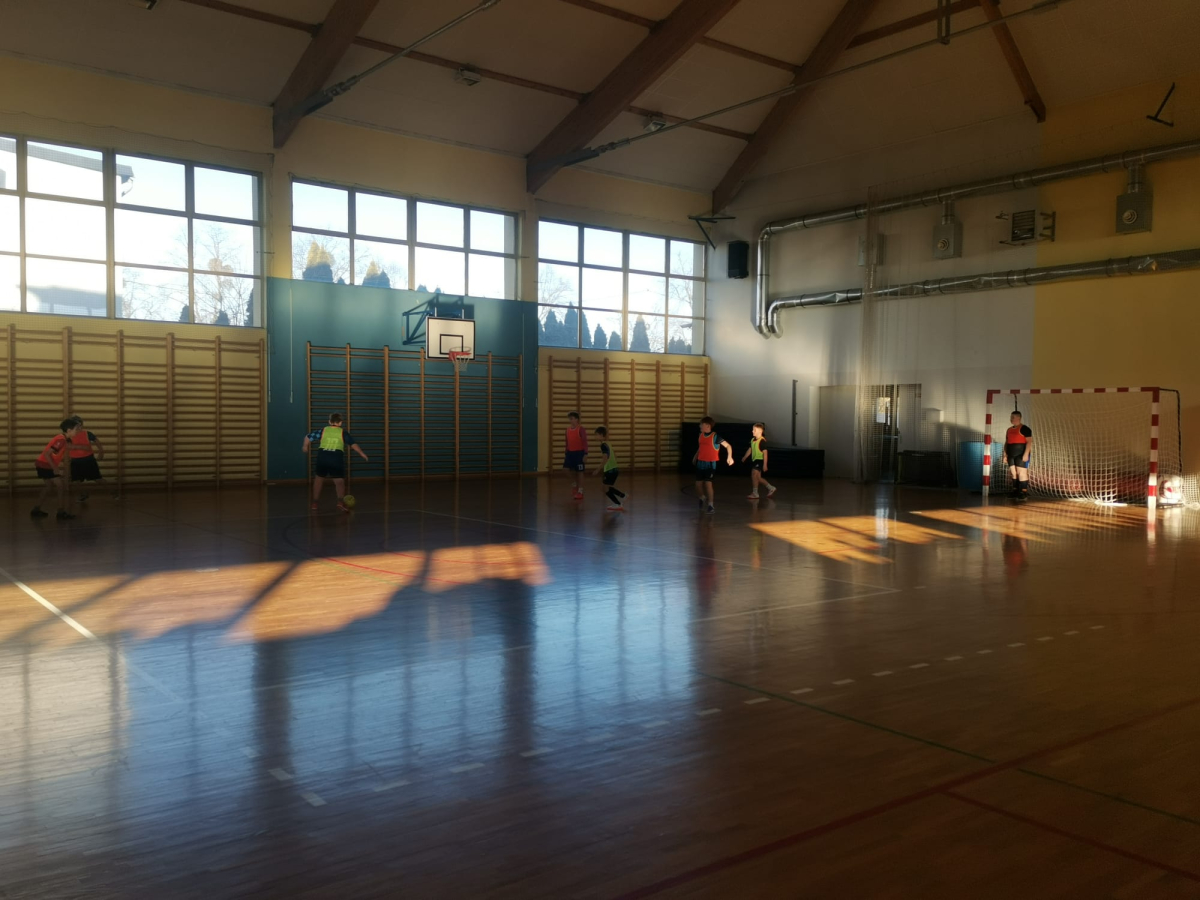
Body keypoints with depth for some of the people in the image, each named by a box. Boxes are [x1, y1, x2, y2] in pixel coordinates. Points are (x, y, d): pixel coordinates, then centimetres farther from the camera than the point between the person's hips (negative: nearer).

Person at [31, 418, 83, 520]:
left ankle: (36, 510, 26)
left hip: (44, 465, 10)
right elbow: (47, 453, -25)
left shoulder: (63, 439, 7)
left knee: (49, 487, 20)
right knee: (62, 486, -5)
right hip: (45, 465, -10)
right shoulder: (61, 440, -21)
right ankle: (62, 512, 0)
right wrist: (55, 468, -21)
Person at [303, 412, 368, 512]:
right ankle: (340, 501, -18)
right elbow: (353, 445, 3)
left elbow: (308, 437, 17)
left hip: (322, 456, 2)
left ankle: (315, 502, 24)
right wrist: (363, 455, 9)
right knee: (339, 481, 5)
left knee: (319, 479, 21)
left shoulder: (323, 430, 14)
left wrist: (306, 447, 36)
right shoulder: (343, 432, 10)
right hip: (337, 458, -2)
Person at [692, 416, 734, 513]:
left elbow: (727, 445, -13)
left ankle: (711, 505, -4)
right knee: (698, 483, 6)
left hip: (710, 464, -5)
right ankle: (701, 498, 37)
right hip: (700, 463, 5)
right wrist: (695, 456, 26)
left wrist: (729, 456, -26)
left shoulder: (715, 436, -14)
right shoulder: (701, 435, 5)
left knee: (708, 483, -14)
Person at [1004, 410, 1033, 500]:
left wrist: (1026, 454, -20)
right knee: (1013, 473, 6)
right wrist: (1005, 453, 14)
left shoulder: (1024, 428, -7)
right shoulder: (1009, 430, 17)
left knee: (1021, 472, -11)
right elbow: (1006, 442, 23)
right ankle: (1016, 492, 11)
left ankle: (1024, 493, -12)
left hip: (1021, 454, -8)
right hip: (1011, 455, 8)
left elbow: (1029, 441, -13)